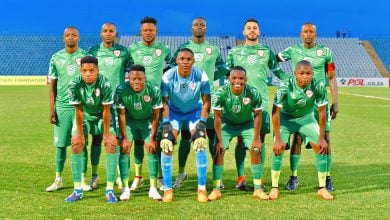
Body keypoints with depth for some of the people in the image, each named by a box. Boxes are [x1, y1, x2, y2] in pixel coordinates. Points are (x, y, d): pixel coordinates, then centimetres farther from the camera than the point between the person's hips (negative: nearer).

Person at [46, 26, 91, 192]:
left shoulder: (85, 56, 2)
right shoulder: (56, 58, 5)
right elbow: (52, 85, 6)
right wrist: (51, 109, 1)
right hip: (62, 107, 1)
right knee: (60, 144, 5)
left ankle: (83, 180, 13)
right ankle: (58, 180, 16)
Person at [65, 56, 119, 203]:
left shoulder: (105, 84, -29)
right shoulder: (75, 84, -26)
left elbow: (106, 111, -21)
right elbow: (78, 110, -18)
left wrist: (106, 133, -15)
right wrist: (80, 133, -14)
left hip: (101, 116, -1)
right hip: (83, 116, 1)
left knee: (112, 143, -16)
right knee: (76, 145, -12)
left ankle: (110, 189, -8)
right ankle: (77, 190, -2)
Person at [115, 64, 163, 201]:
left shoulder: (154, 90, -27)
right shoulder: (122, 90, -28)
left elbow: (155, 116, -16)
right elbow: (121, 115, -17)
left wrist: (152, 138, -13)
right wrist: (124, 138, -15)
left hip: (147, 121, 0)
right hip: (129, 121, 0)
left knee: (152, 150, -7)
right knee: (124, 149, -10)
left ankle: (153, 188, 1)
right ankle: (125, 188, -2)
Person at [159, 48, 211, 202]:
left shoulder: (201, 76, -22)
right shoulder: (168, 77, -23)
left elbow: (206, 102, -11)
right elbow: (164, 102, -14)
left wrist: (202, 123, -17)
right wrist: (166, 124, -20)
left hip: (195, 111, 0)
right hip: (174, 111, 0)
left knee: (200, 145, -17)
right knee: (166, 146, -15)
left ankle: (202, 188, -3)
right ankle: (168, 189, -2)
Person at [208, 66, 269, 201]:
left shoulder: (253, 94, -28)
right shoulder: (221, 94, -29)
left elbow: (257, 115, -13)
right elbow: (217, 117, -19)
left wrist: (256, 138, -13)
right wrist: (219, 140, -18)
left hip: (247, 124, 1)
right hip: (227, 124, 0)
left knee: (256, 150, -12)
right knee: (218, 151, -14)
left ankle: (258, 189, 0)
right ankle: (216, 189, -4)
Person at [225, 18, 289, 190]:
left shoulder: (266, 51, 13)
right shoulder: (235, 51, 12)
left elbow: (278, 71, 15)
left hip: (261, 100, 1)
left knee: (261, 139, -1)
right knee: (241, 139, -2)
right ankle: (240, 178, 4)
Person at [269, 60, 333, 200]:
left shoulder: (318, 86, -26)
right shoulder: (285, 86, -32)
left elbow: (322, 112, -15)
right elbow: (275, 112, -25)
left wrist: (321, 138, -13)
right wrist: (278, 138, -24)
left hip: (306, 118, 2)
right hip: (285, 118, -2)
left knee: (321, 148, -7)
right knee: (278, 148, -16)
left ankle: (322, 188, 5)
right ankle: (274, 188, -3)